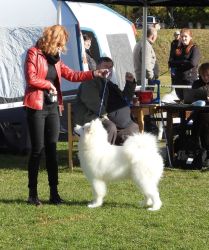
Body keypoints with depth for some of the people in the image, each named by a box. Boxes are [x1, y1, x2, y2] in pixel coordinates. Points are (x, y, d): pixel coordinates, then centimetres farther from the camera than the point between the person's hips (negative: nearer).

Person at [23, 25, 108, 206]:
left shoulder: (55, 59, 15)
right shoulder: (33, 54, -6)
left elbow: (72, 75, 14)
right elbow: (31, 78, -15)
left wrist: (94, 74, 7)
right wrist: (49, 84, -4)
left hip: (53, 108, 7)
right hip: (37, 107, -7)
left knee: (52, 149, 5)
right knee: (38, 149, -5)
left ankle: (54, 193, 7)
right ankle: (33, 193, 2)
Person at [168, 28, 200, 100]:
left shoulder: (194, 48, -2)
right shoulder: (177, 49, 12)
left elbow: (193, 63, -16)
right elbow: (170, 63, 2)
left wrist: (179, 63, -5)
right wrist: (184, 62, -9)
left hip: (190, 80, -5)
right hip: (178, 80, 5)